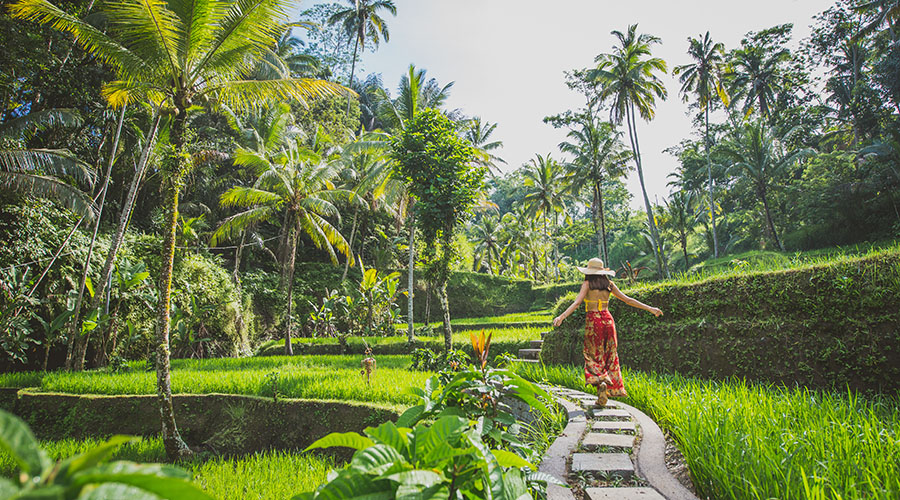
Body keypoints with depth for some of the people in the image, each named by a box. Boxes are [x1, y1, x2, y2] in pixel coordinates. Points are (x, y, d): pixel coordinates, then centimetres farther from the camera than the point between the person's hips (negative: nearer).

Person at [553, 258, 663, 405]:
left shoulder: (587, 284, -3)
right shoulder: (609, 284, 8)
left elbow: (577, 302, -17)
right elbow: (628, 300, 7)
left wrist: (561, 316, -26)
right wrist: (649, 308, 14)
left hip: (593, 320, -3)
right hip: (608, 320, 4)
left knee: (593, 356, 5)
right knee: (609, 357, 10)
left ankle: (601, 382, -22)